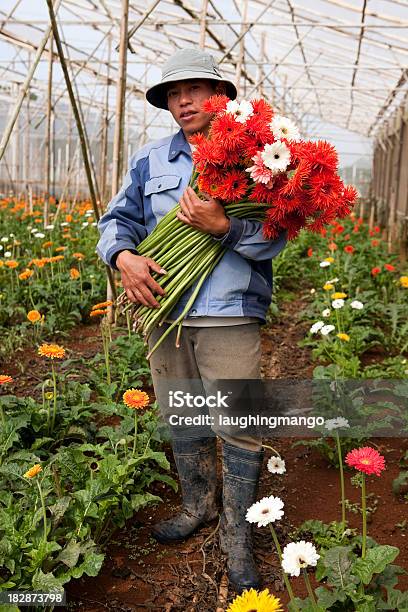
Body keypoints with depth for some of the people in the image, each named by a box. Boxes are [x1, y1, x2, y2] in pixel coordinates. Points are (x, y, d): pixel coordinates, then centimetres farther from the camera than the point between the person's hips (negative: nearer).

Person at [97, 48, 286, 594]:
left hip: (229, 316, -4)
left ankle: (237, 535, 17)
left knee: (239, 428, -1)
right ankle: (197, 507, 38)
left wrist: (222, 225, -25)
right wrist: (123, 257, -11)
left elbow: (274, 239, -8)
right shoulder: (151, 160, 13)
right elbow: (118, 219, 10)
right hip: (165, 309, 5)